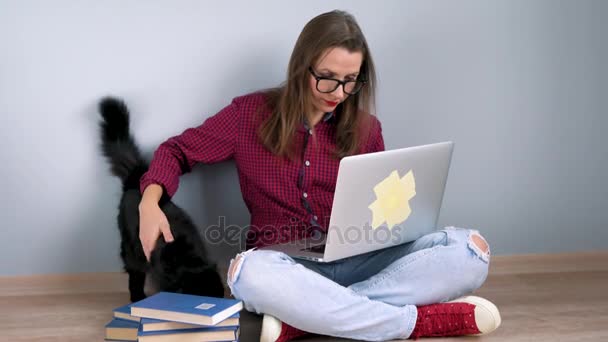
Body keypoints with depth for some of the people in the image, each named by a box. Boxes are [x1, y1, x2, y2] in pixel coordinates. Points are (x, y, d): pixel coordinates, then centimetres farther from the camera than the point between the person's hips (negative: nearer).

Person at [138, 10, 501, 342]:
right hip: (287, 264, -2)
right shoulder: (252, 113, 2)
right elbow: (177, 150, 8)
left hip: (359, 262, 3)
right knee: (250, 272, -40)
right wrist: (150, 203, -12)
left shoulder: (365, 128, 8)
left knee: (471, 249, -21)